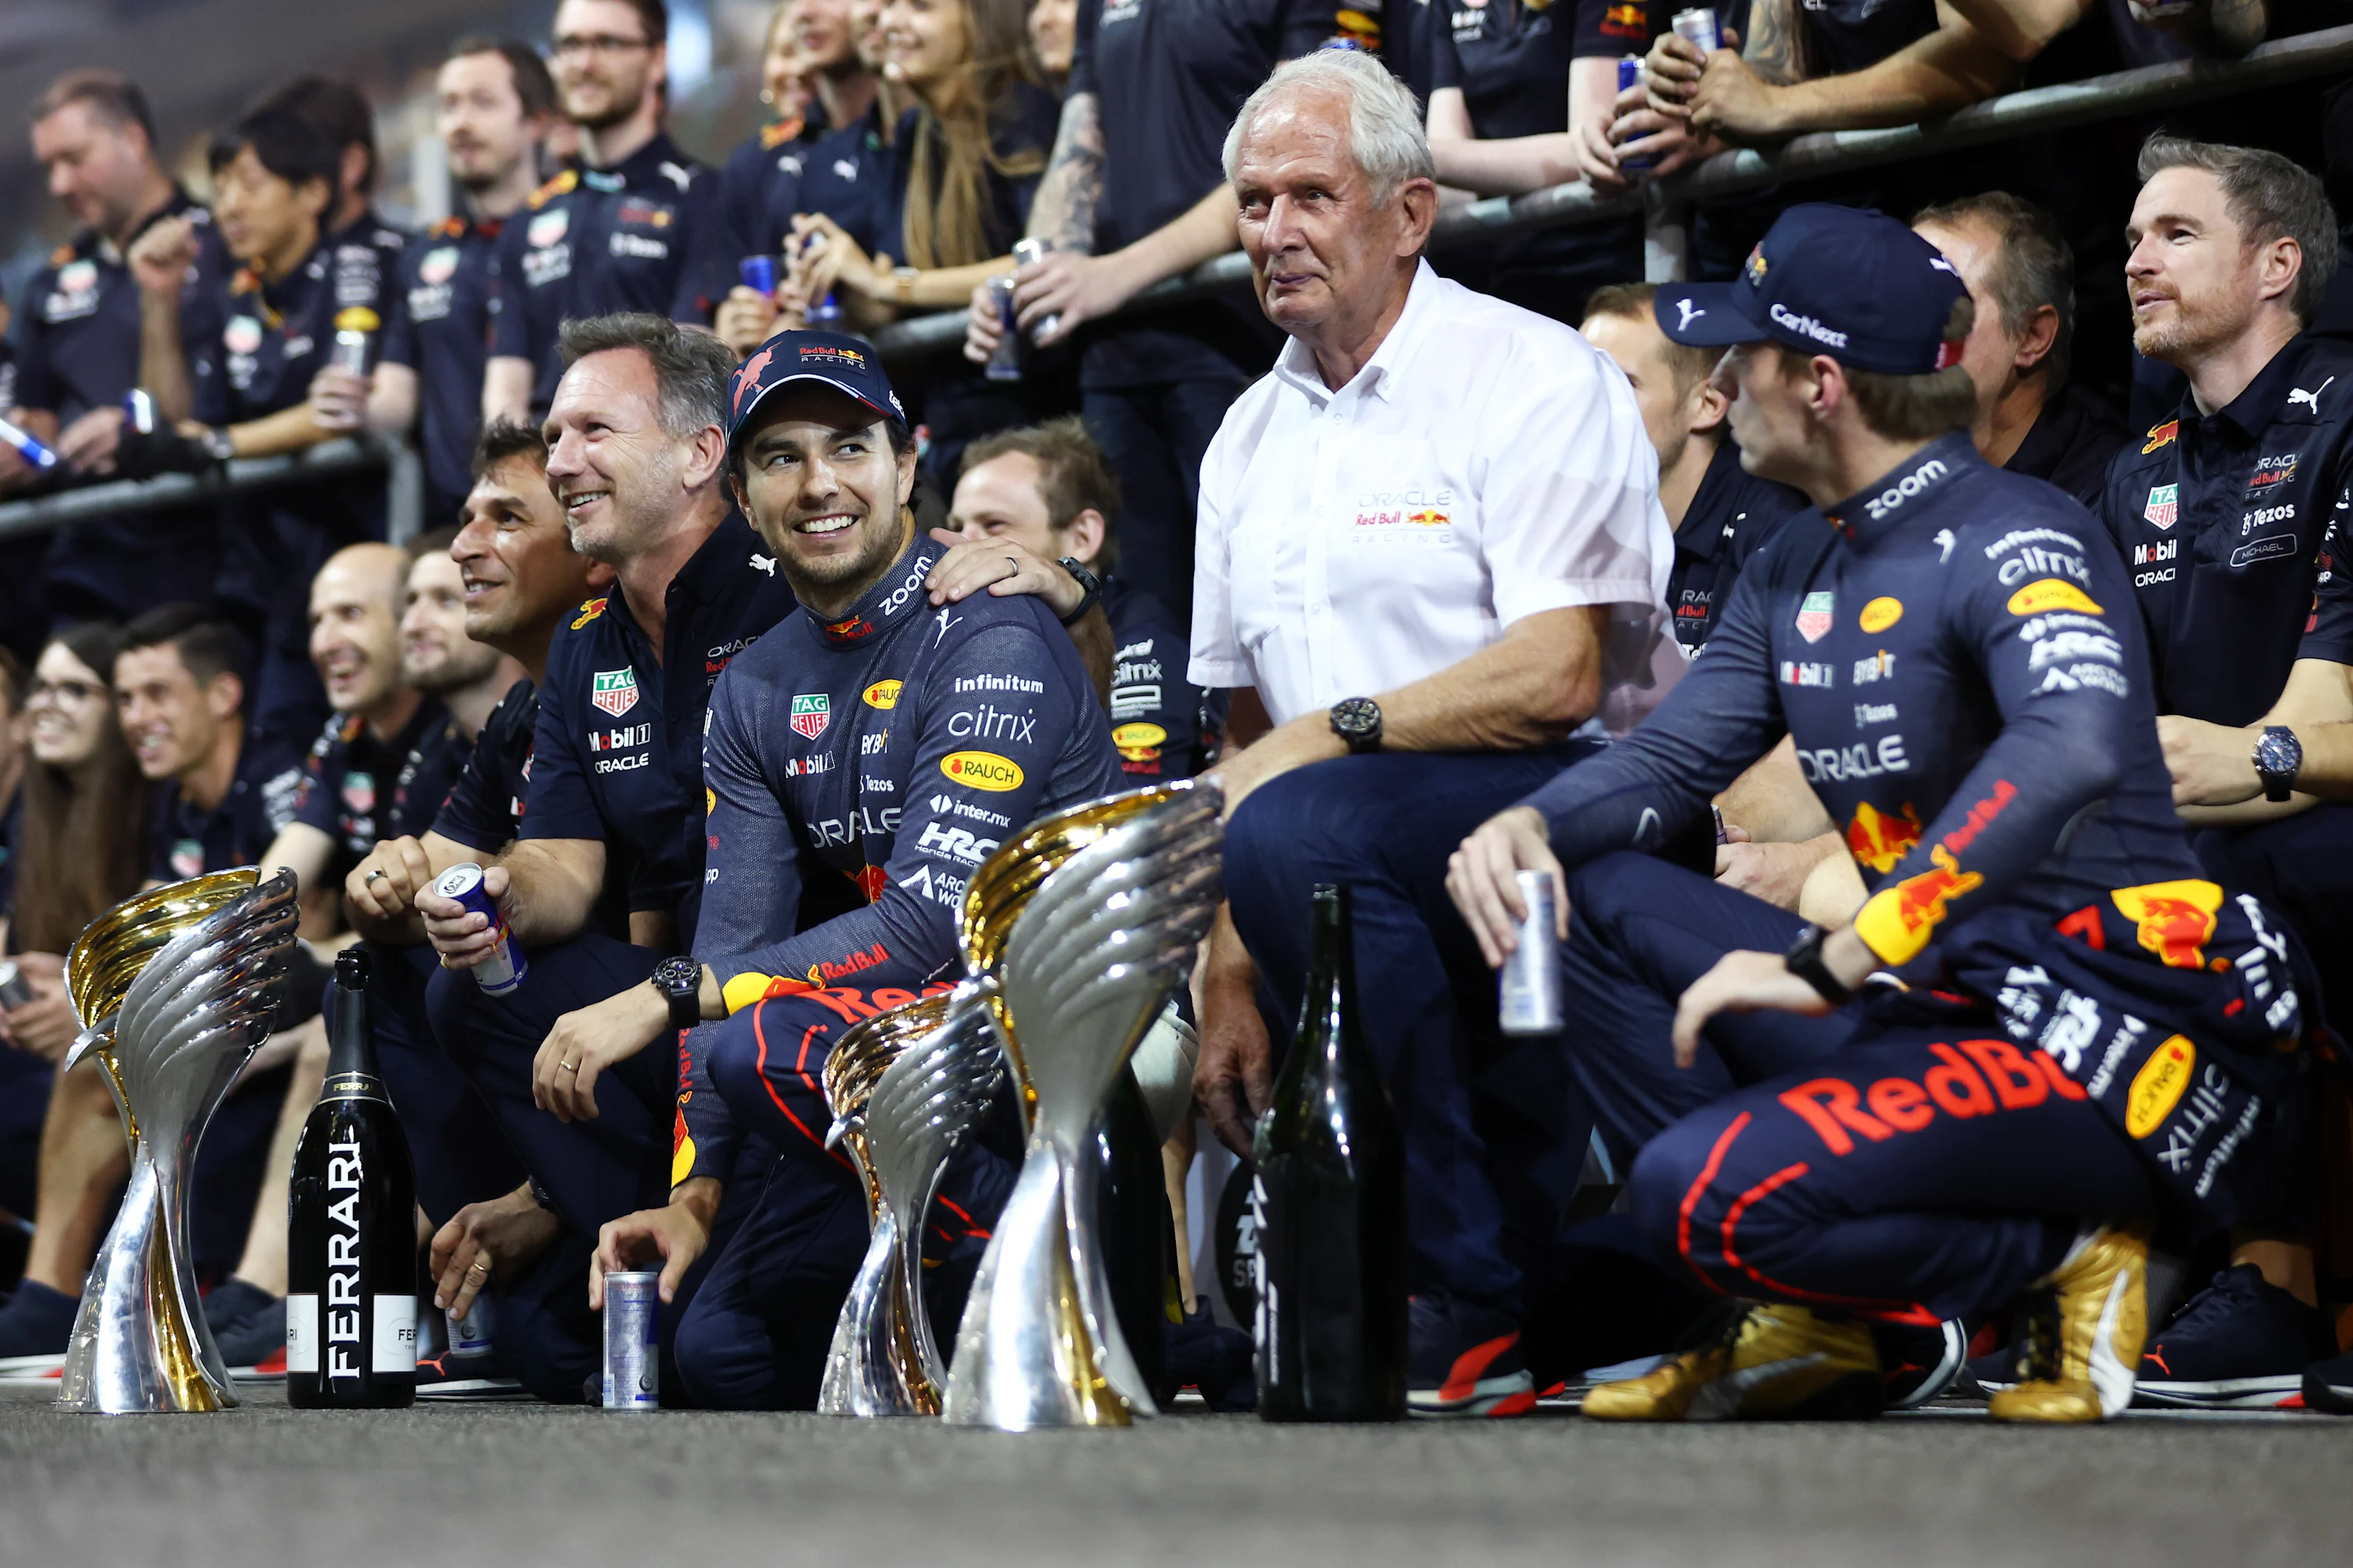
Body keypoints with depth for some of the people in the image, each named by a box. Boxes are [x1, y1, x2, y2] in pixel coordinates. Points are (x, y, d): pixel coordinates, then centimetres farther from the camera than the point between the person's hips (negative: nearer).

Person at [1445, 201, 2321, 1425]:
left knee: (1702, 1194, -27)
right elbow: (1673, 756, 16)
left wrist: (1838, 962, -37)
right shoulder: (1799, 567, 13)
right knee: (1583, 897, 4)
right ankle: (1798, 1319, 1)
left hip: (2107, 1043, -9)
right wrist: (1531, 824, -8)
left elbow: (2074, 749, -34)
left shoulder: (2007, 541, -15)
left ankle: (2063, 1262, -3)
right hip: (1933, 1006, 9)